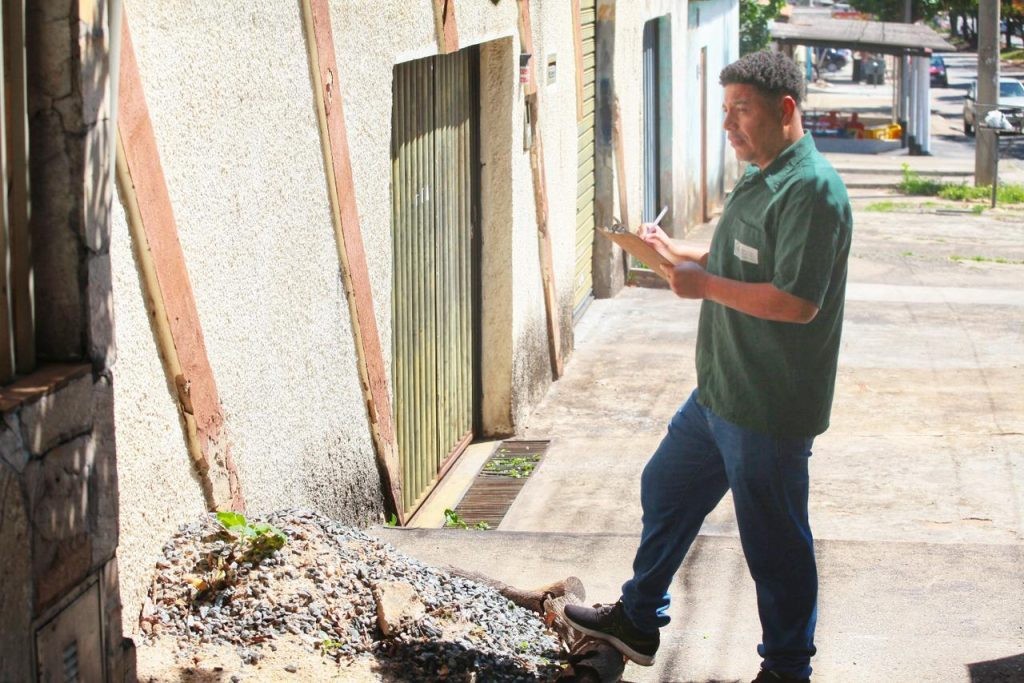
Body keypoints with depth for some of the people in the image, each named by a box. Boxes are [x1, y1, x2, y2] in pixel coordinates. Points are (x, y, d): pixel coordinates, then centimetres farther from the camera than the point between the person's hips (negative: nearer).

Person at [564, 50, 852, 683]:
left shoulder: (811, 190, -22)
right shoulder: (760, 179, 11)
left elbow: (797, 301, -28)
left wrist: (705, 285, -21)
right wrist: (681, 253, 8)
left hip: (770, 410, -11)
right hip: (719, 393, 11)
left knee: (775, 544, 3)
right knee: (665, 490, 23)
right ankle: (637, 620, 40)